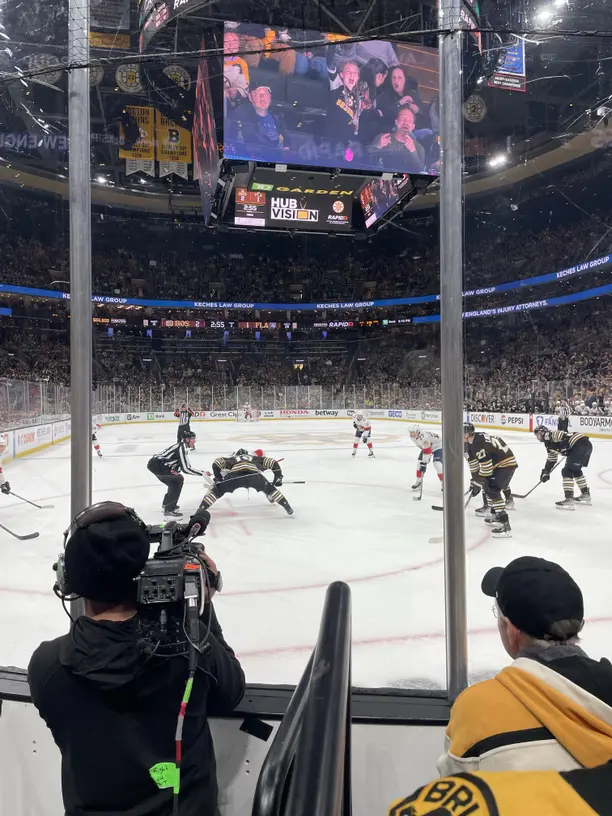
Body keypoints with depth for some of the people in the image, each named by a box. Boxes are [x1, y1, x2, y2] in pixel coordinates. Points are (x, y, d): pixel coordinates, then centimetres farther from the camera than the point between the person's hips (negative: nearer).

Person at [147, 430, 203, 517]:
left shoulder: (183, 447, 13)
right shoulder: (182, 448, -18)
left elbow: (182, 465, 13)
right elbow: (186, 468, -22)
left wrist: (176, 471, -9)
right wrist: (202, 473, -17)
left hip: (158, 464, 10)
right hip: (156, 465, -10)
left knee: (176, 480, 17)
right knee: (177, 481, -12)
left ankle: (166, 504, 30)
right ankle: (169, 509, -11)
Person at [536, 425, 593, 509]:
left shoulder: (550, 435, -3)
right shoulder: (549, 442, 26)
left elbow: (564, 437, -22)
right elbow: (551, 459, 34)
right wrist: (545, 472, 35)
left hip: (581, 444, -11)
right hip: (586, 445, 11)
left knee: (567, 471, -8)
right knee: (575, 470, 25)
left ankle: (569, 500, -10)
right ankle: (586, 495, 37)